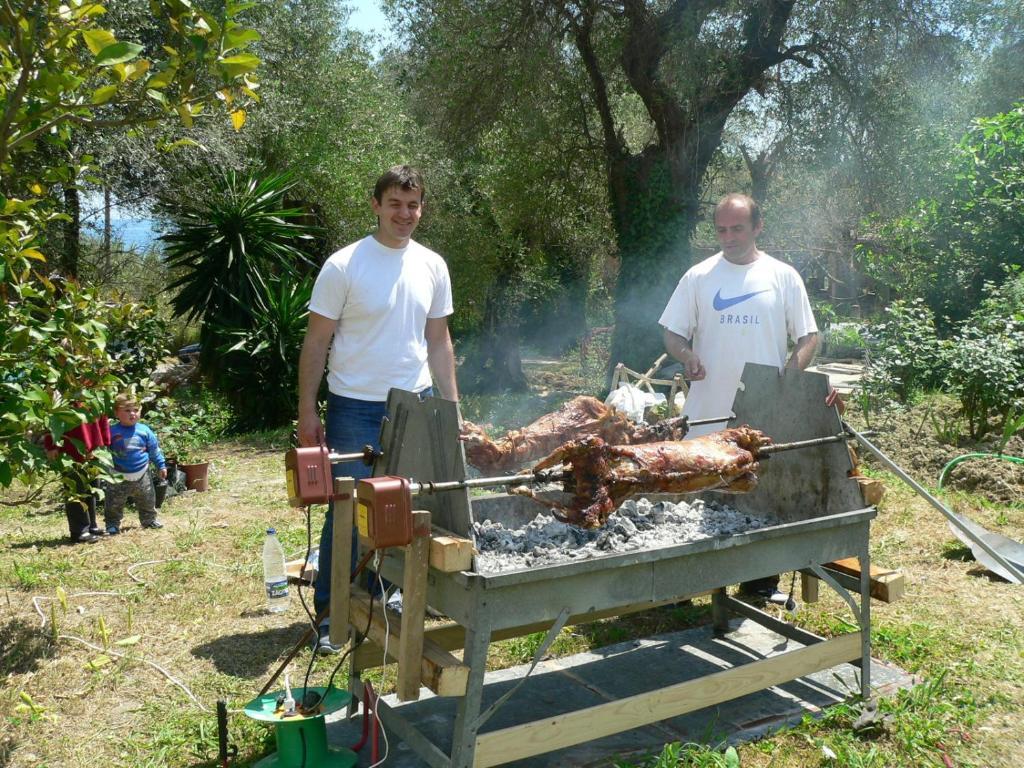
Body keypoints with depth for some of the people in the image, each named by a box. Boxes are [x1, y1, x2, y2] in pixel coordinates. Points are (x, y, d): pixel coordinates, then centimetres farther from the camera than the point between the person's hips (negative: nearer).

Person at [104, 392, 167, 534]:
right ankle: (112, 525, 19)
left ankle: (149, 520, 34)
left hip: (142, 475, 2)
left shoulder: (144, 431, -4)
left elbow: (154, 450, 6)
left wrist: (161, 465, 9)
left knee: (147, 501, 16)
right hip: (119, 476, -2)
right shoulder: (112, 432, -11)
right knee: (114, 505, 4)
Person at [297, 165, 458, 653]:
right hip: (355, 410, -4)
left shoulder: (432, 266, 6)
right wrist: (307, 411, -10)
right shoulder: (344, 266, -8)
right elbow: (316, 343, -6)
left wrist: (452, 406, 9)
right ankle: (329, 614, 17)